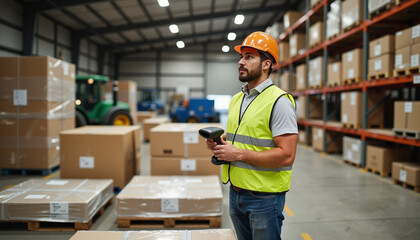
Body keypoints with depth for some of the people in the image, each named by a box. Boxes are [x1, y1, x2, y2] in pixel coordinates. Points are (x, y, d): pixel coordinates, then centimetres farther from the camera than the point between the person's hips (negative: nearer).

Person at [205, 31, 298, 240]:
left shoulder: (279, 101, -15)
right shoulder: (236, 99, 11)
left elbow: (286, 156, -23)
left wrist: (239, 154, -21)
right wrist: (219, 145, -2)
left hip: (264, 196, -7)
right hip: (236, 192, 8)